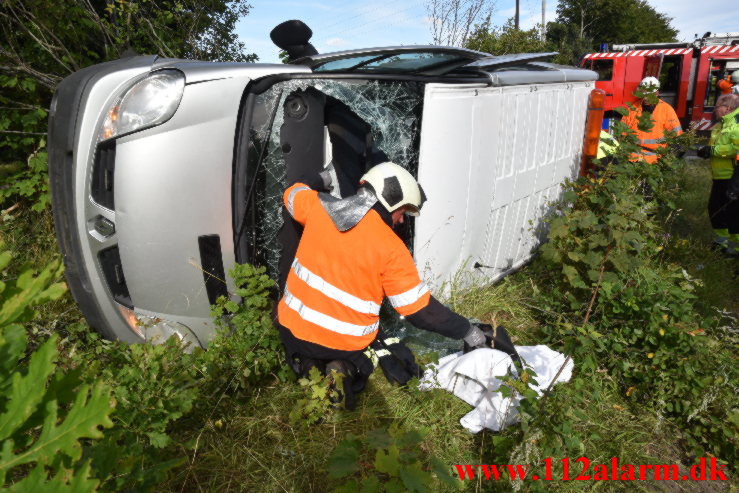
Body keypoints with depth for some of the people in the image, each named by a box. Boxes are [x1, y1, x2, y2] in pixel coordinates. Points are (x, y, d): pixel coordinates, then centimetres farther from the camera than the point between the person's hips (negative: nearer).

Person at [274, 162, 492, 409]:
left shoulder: (318, 206, -8)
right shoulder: (391, 248, -18)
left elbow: (292, 194, 17)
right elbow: (421, 310, -14)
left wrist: (321, 180, 36)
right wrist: (467, 330, -1)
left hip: (292, 329, 4)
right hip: (345, 343, -4)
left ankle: (308, 364, 5)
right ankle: (346, 369, -3)